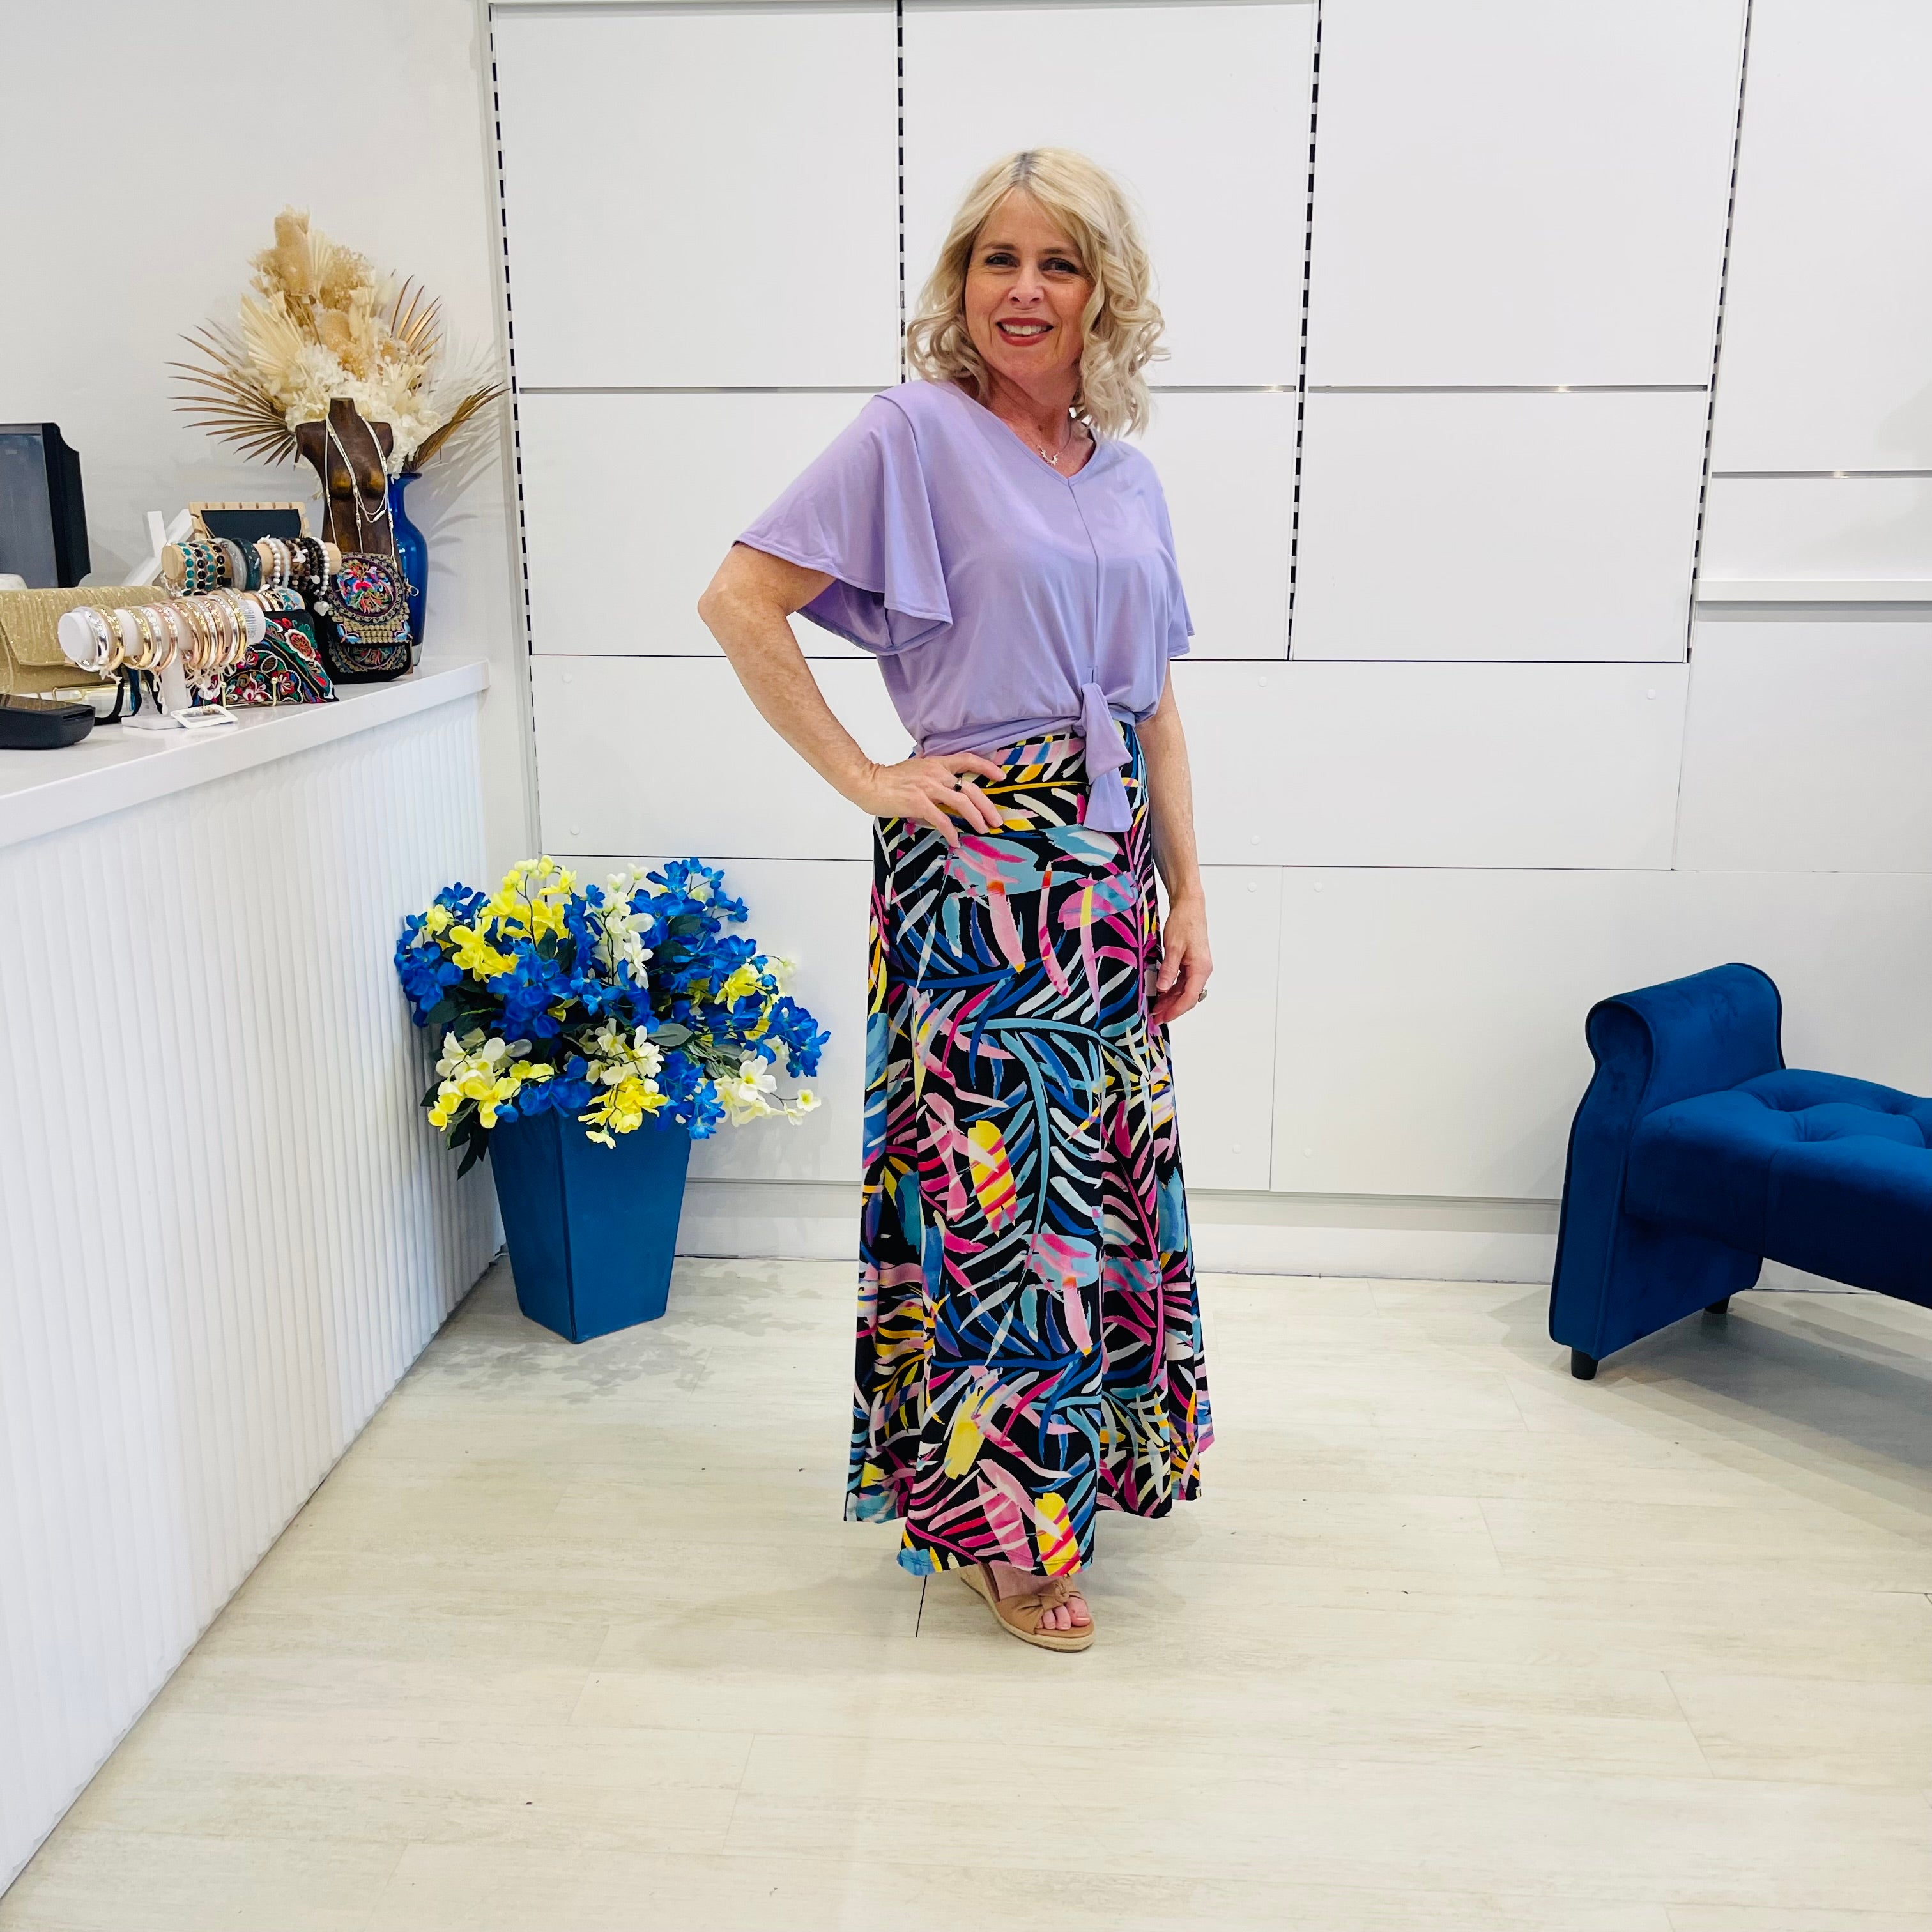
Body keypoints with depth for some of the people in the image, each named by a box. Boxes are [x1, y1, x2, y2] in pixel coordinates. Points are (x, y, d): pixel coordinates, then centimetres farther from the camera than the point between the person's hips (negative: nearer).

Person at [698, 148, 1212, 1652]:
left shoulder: (1126, 474, 13)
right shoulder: (915, 434, -6)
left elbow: (1154, 701, 14)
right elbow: (739, 599, -12)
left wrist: (1187, 891, 9)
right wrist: (865, 777, -13)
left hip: (1110, 870, 7)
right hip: (979, 869, -6)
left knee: (1104, 1164, 14)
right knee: (995, 1183, 0)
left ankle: (1092, 1445, 36)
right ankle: (998, 1523, 18)